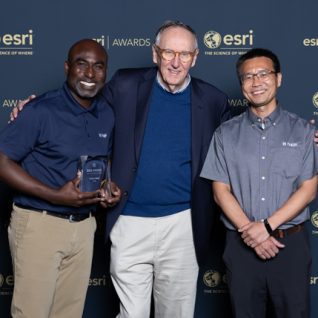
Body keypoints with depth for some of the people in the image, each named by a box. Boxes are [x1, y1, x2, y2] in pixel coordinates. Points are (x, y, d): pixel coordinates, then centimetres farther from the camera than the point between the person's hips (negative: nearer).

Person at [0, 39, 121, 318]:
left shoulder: (107, 115, 6)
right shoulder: (42, 110, -14)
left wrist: (110, 187, -2)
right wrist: (54, 195, -23)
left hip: (84, 226, 6)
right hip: (39, 224, -5)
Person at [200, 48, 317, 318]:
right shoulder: (226, 134, 5)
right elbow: (221, 191, 1)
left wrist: (267, 226, -13)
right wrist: (250, 232, -11)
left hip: (291, 244, -1)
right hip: (242, 245, 1)